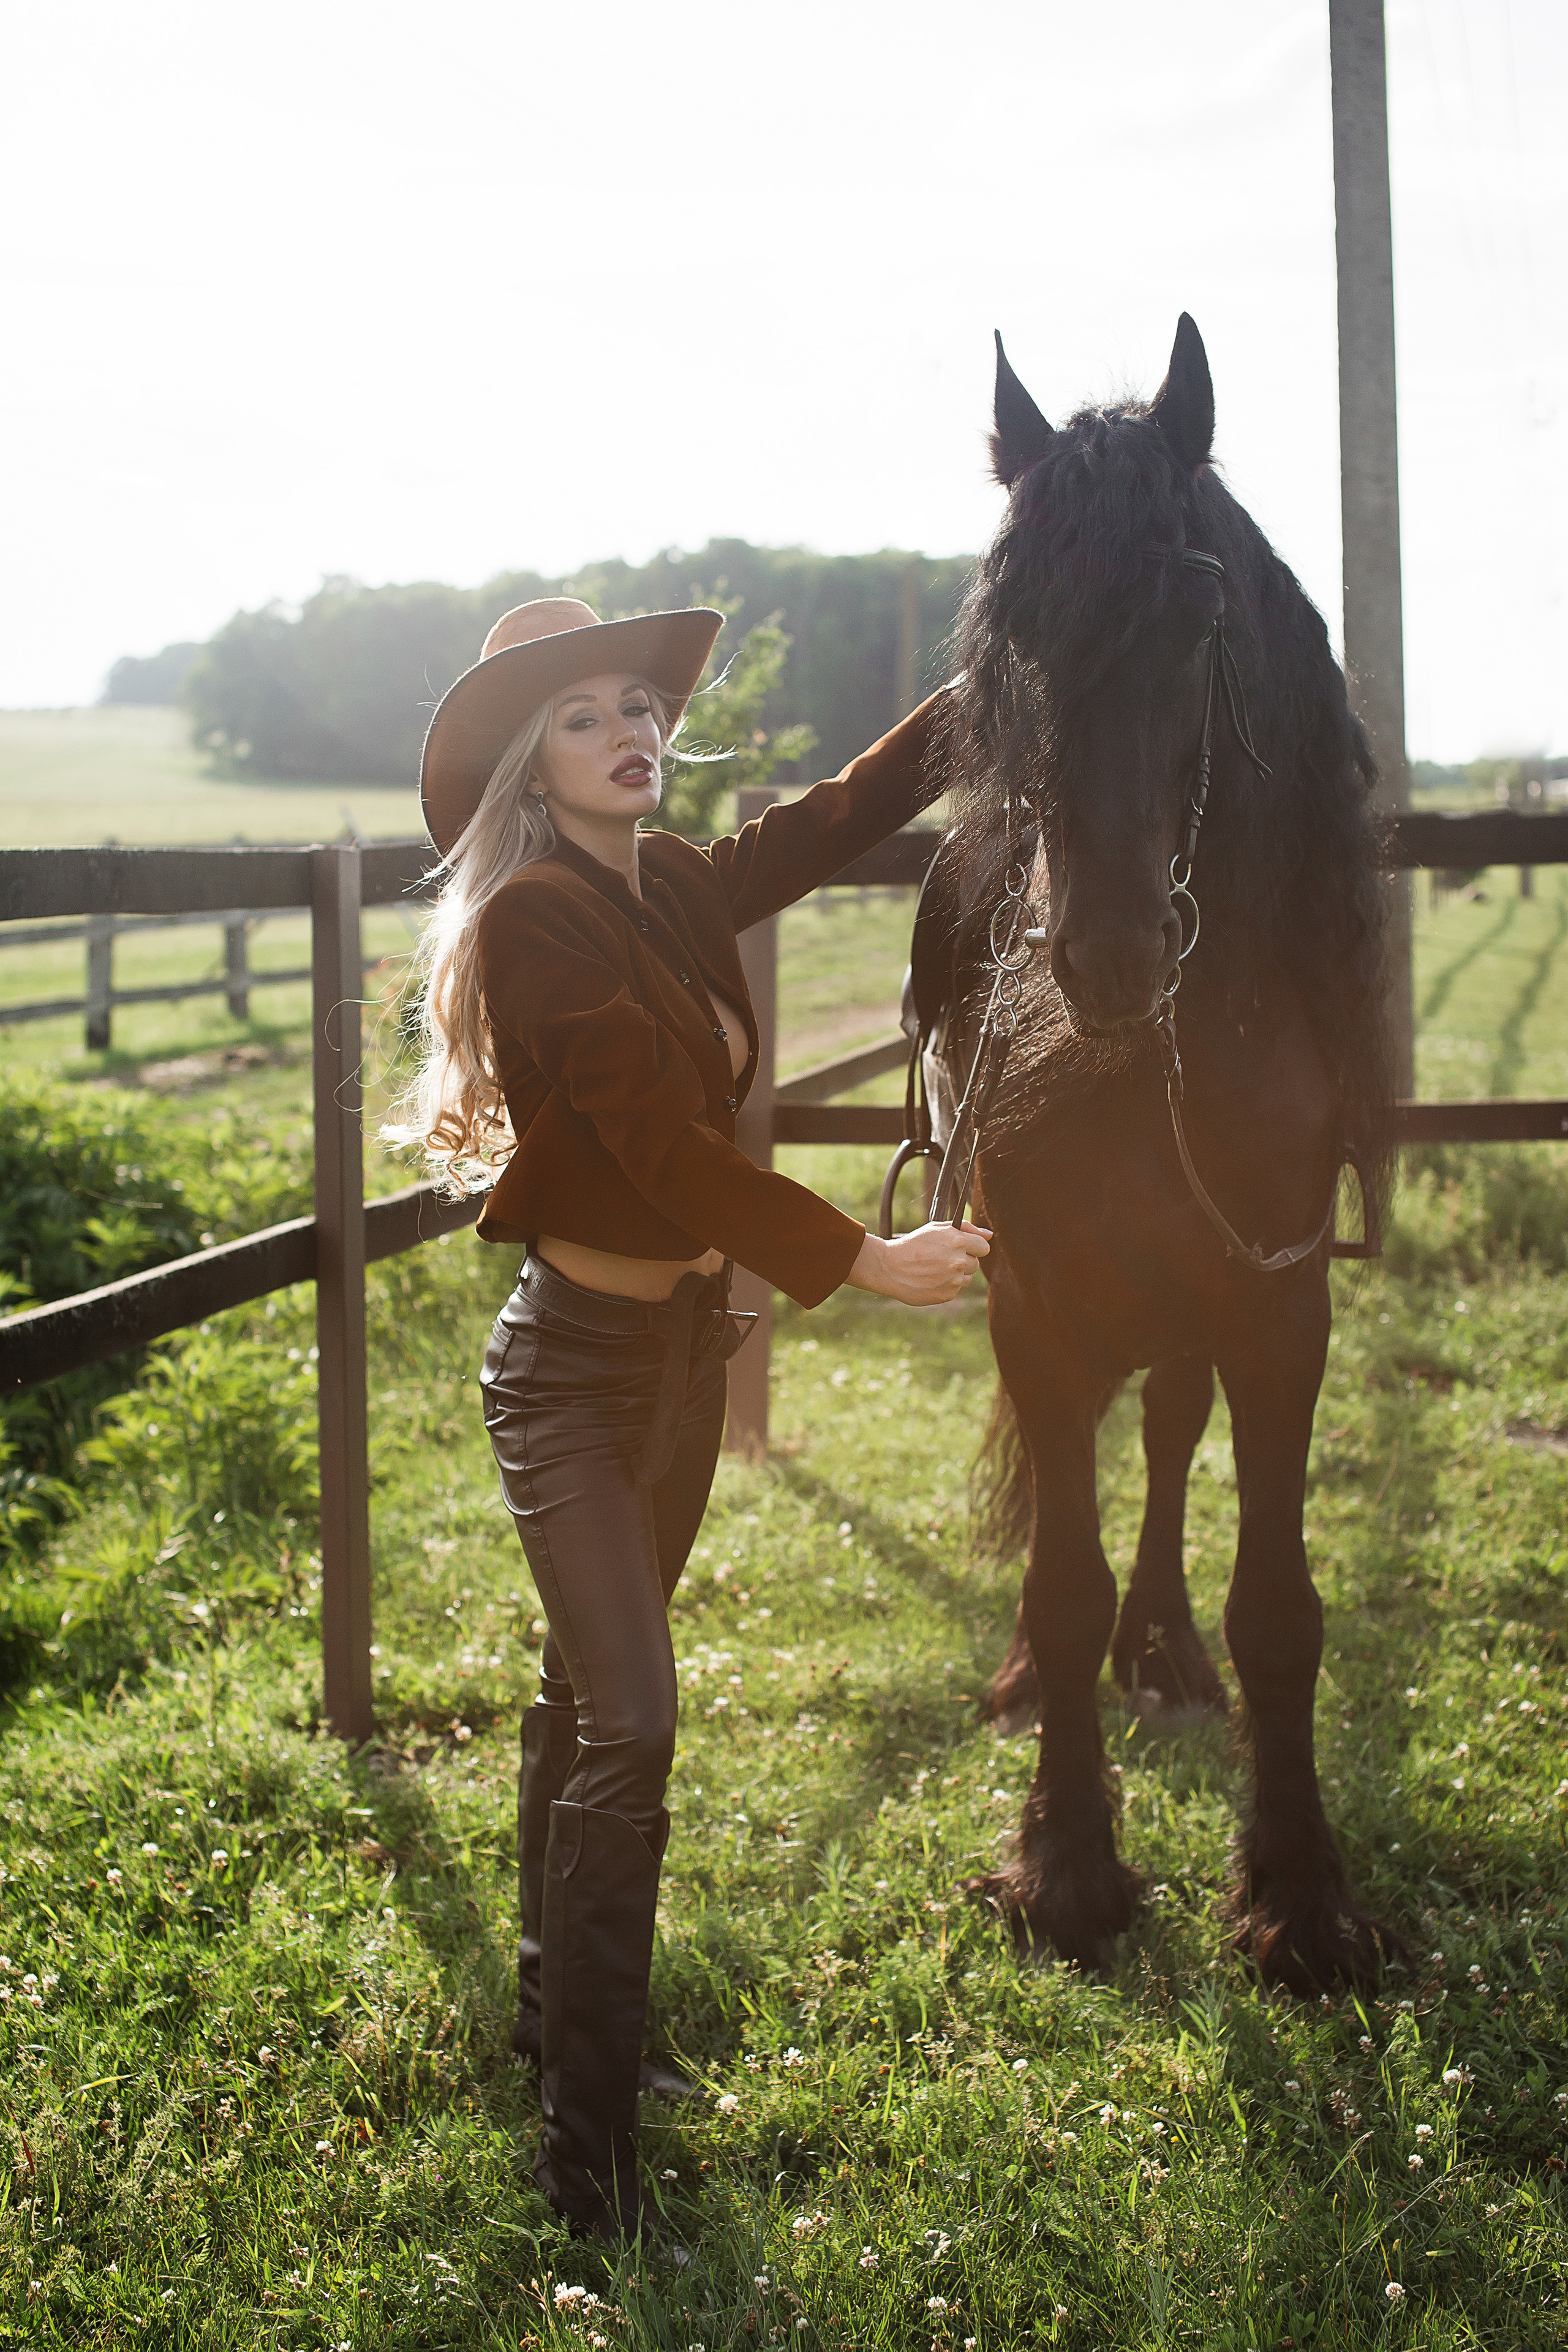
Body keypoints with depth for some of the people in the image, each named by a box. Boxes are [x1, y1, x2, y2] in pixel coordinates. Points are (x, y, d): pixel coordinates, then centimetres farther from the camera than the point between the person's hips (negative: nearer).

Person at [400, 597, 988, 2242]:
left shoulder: (677, 891, 4)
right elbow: (657, 1139, -25)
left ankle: (552, 2011, 35)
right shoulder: (533, 921, -19)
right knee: (628, 1721, -13)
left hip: (687, 1335, 8)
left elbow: (843, 813, 17)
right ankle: (588, 2151, -6)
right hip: (576, 1354, -8)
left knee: (585, 1695, 19)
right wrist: (862, 1262, -23)